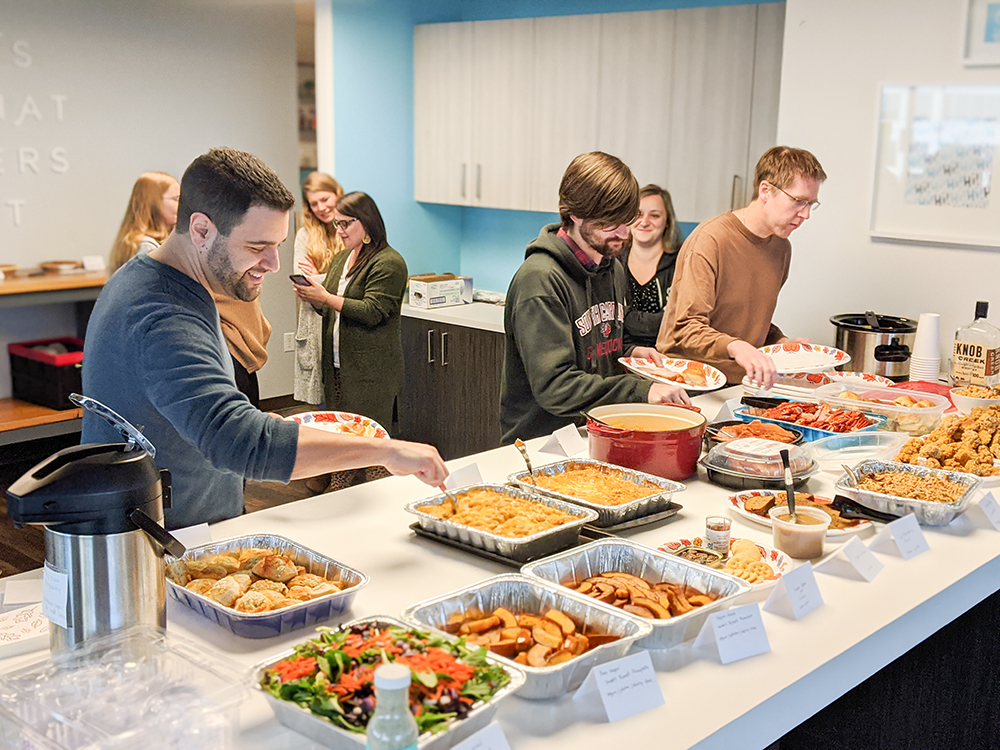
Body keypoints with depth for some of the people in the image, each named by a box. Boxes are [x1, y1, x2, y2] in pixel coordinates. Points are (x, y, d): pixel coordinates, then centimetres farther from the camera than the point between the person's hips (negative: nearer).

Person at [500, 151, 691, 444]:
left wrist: (629, 352, 6)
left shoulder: (613, 269, 13)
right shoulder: (540, 279, -16)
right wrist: (641, 391, -26)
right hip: (542, 441, -8)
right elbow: (554, 387, -22)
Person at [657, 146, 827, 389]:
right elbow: (687, 329, -23)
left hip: (740, 384, 7)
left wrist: (783, 343, 5)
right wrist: (735, 347, -41)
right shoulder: (711, 240, -15)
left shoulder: (781, 247, 13)